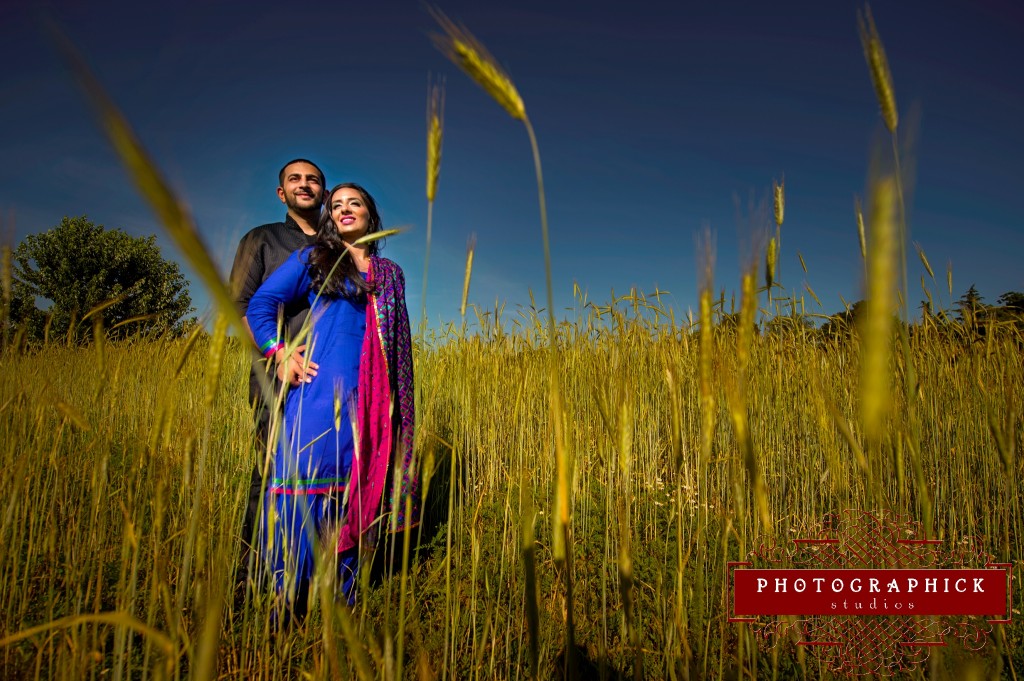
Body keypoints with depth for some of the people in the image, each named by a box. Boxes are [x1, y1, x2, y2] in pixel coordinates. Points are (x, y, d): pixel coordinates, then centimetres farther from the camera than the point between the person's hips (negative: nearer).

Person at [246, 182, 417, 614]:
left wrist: (398, 399, 14)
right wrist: (280, 355, -5)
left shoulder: (390, 273, 19)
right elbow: (259, 305, 8)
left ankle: (341, 601, 19)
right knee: (305, 482, -5)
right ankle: (290, 603, 9)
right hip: (320, 386, -3)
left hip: (370, 399, 3)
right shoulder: (312, 259, 10)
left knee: (356, 489, 6)